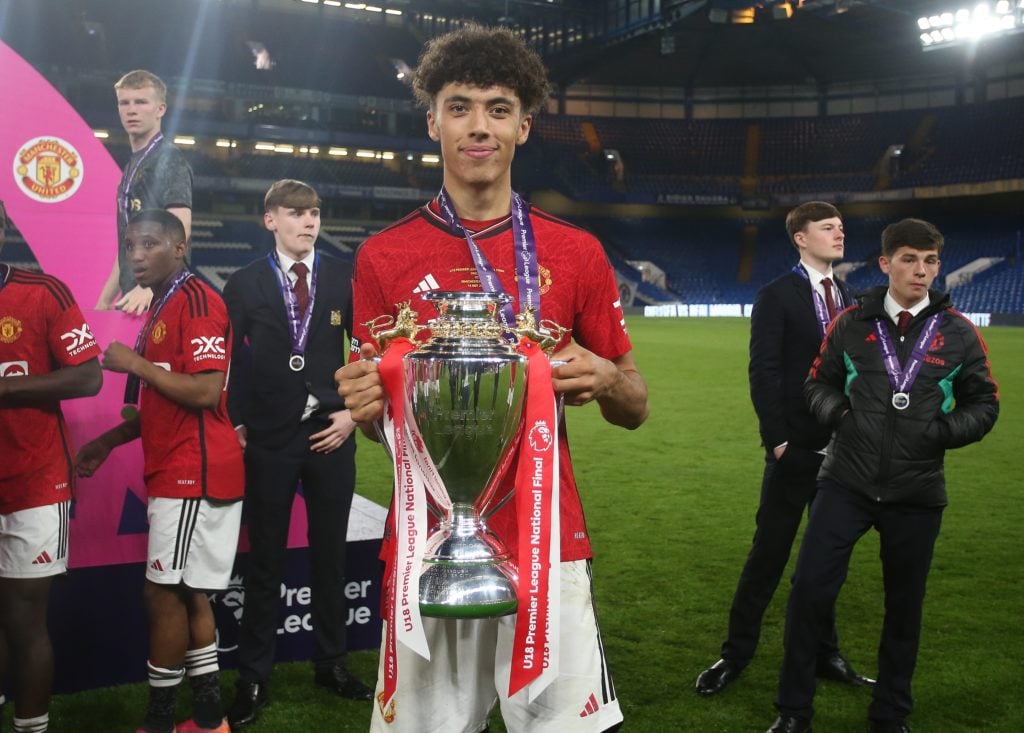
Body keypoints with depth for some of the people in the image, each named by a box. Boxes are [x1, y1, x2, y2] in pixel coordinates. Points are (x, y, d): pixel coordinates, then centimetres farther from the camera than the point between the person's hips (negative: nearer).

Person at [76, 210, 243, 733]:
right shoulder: (163, 308, 19)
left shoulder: (197, 300, -13)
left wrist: (136, 364, -14)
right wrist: (110, 441, 20)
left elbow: (205, 392, -22)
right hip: (176, 474, 10)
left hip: (193, 474, -10)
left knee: (163, 593, -3)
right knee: (187, 594, 13)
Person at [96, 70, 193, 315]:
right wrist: (104, 301, 19)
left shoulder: (169, 159, -6)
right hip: (132, 302, 8)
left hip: (159, 299, -8)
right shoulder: (133, 165, 19)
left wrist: (149, 287, -31)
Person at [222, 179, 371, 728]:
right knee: (265, 559, 6)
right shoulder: (245, 284, 1)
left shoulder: (344, 279, 3)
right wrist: (236, 425, -4)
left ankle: (331, 663, 26)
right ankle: (253, 677, 18)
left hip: (331, 435, 1)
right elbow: (226, 361, 3)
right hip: (268, 440, -1)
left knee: (329, 554, 11)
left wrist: (355, 411, -3)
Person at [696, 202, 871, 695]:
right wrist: (777, 440, -15)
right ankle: (736, 654, 12)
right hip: (796, 450, -5)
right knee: (769, 553, 0)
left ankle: (824, 653, 25)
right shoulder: (776, 297, -5)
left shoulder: (849, 298, 12)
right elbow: (763, 374, -10)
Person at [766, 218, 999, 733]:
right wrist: (837, 412, -8)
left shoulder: (959, 333, 0)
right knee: (810, 589, -3)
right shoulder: (852, 323, 1)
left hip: (917, 493, 1)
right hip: (845, 483, 0)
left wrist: (942, 431, -10)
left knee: (904, 605, 12)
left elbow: (984, 404, 7)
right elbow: (819, 382, 12)